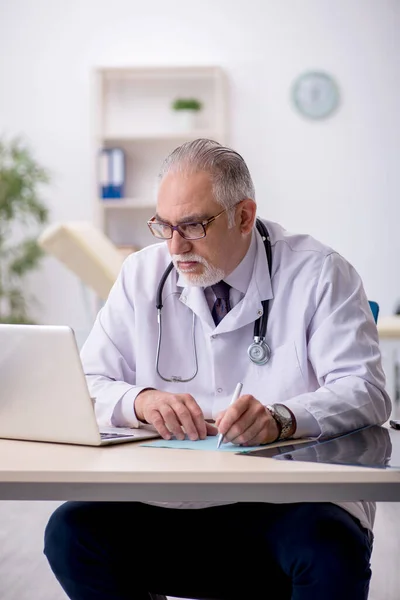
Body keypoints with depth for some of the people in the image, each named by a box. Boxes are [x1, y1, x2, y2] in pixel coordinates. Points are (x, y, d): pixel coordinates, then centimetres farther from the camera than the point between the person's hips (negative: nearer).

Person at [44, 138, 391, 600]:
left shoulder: (317, 274, 0)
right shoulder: (142, 276, 9)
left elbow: (365, 391, -8)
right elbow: (87, 385, 7)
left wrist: (282, 418, -28)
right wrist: (141, 401, -16)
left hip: (293, 504, -3)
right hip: (171, 505, 4)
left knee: (332, 553, -35)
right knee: (70, 530, -22)